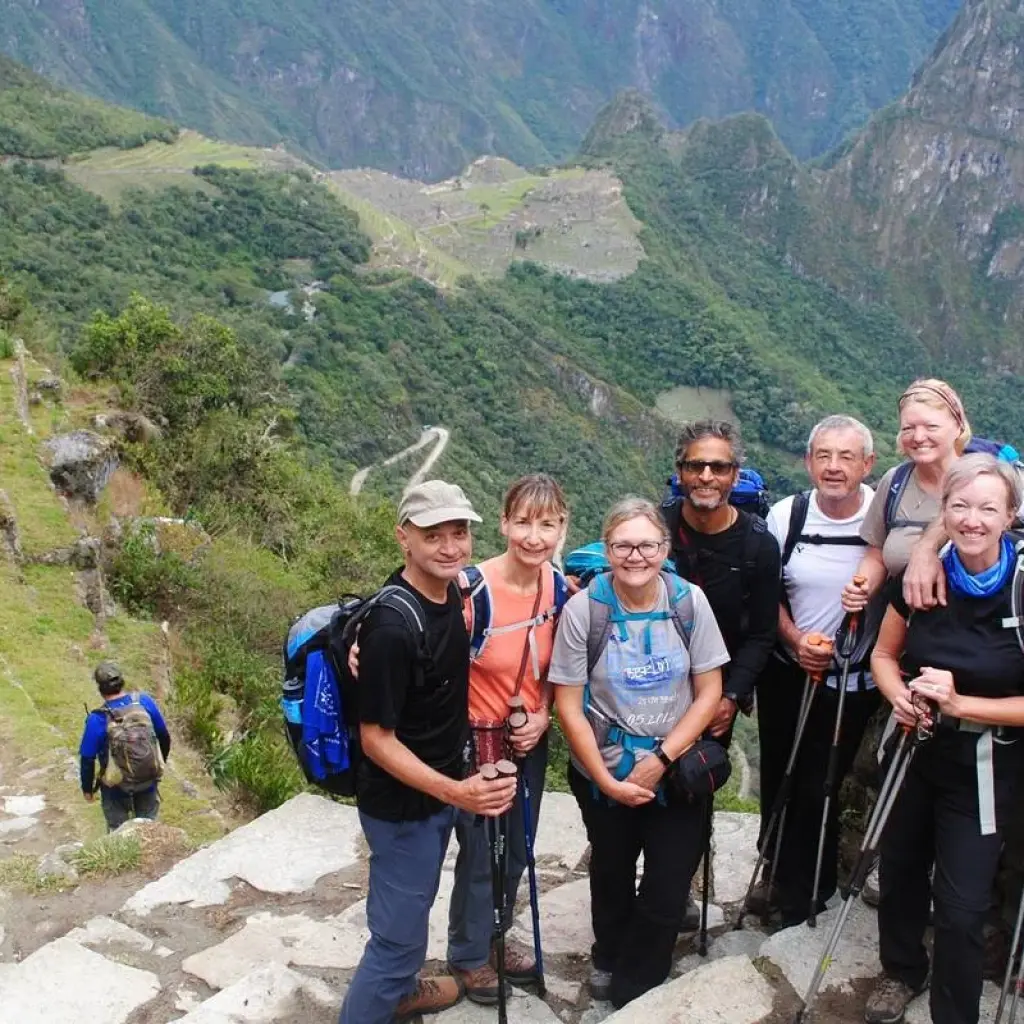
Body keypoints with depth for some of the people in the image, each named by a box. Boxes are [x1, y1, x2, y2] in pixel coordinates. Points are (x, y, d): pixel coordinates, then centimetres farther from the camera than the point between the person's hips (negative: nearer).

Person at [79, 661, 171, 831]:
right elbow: (164, 737, -3)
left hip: (117, 788, -2)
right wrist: (160, 764, 16)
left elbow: (87, 759, -14)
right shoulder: (145, 702, -16)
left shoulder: (97, 720, -24)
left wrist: (87, 788, 3)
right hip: (149, 780, 2)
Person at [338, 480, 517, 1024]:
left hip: (438, 786, 9)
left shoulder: (449, 591, -5)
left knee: (412, 905, 28)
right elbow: (376, 738, -25)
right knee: (399, 933, 2)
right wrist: (454, 792, -33)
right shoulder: (391, 628, -30)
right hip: (402, 804, -9)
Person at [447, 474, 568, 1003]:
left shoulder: (560, 588, -7)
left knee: (516, 851, 21)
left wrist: (543, 716, -7)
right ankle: (468, 956, 34)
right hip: (476, 742, -5)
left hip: (530, 741, 6)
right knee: (481, 854, 9)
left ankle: (494, 939, 45)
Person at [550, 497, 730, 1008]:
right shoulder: (582, 608, -16)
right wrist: (607, 779, -14)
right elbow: (569, 706, -12)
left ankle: (634, 991, 30)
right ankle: (609, 957, 54)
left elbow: (709, 692, -8)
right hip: (603, 773, 0)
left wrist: (661, 759, -15)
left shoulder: (689, 600, -12)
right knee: (612, 874, 23)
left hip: (676, 770, 0)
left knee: (667, 891, 1)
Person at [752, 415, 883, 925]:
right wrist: (796, 639, -13)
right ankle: (779, 874, 41)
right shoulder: (786, 515, -7)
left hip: (852, 683, -3)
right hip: (786, 671, 3)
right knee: (776, 778, 16)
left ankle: (803, 893, 30)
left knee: (816, 787, 5)